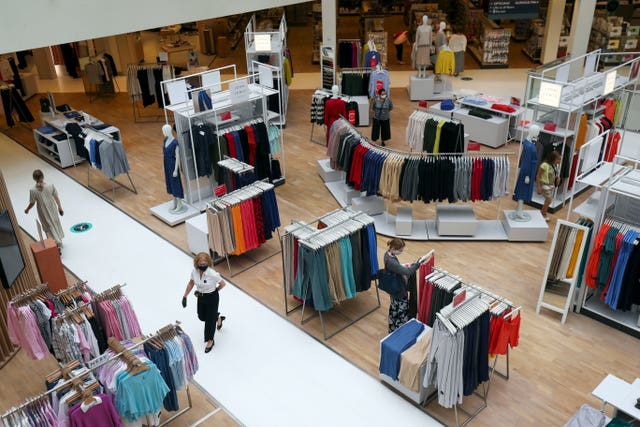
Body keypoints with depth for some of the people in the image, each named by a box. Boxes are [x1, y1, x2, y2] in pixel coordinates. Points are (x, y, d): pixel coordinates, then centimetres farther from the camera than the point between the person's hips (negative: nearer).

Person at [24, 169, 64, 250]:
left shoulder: (33, 191, -22)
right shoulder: (51, 186, -19)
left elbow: (32, 203, -10)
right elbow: (56, 198, -7)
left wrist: (27, 210, 11)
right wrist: (60, 207, 9)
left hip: (43, 213, -2)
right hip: (53, 210, 2)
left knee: (49, 228, 16)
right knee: (56, 225, 24)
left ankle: (58, 244, 19)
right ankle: (59, 242, 41)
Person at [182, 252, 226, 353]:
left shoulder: (212, 274, -30)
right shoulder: (194, 272, -14)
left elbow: (222, 284, -16)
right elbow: (191, 283, 3)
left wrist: (213, 291, -2)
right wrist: (185, 296, 3)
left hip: (212, 298, -6)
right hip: (201, 297, 6)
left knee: (210, 320, 8)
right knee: (202, 317, 22)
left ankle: (210, 341, 31)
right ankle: (218, 318, 53)